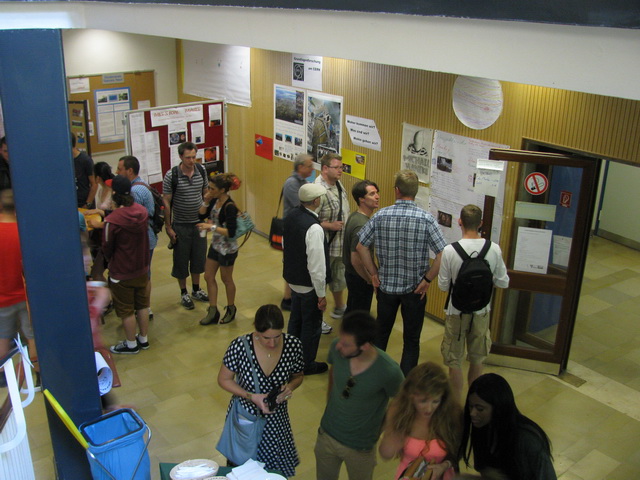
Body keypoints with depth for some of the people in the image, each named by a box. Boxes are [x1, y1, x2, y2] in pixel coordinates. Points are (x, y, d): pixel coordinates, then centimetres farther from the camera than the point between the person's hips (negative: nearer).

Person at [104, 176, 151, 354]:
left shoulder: (112, 220, -26)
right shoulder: (142, 211, -9)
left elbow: (107, 247, -11)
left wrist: (111, 260, 9)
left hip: (121, 273, -6)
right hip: (142, 268, 6)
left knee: (126, 310, 11)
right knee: (142, 305, 19)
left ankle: (131, 344, 25)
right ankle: (143, 339, 33)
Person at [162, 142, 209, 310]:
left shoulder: (201, 170, -4)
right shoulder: (171, 175, -16)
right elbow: (166, 202, -11)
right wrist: (168, 227, -11)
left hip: (199, 223, 4)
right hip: (180, 225, -4)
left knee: (198, 258, 16)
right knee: (181, 260, 8)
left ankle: (196, 290, 35)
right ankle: (184, 294, 25)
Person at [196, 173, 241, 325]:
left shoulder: (230, 207, -25)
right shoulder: (215, 201, -3)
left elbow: (231, 232, -27)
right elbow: (202, 215, 8)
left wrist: (211, 227, -30)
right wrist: (206, 201, -7)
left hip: (227, 249, -8)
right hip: (216, 245, 8)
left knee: (226, 279, 11)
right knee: (208, 276, 13)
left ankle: (231, 309, 34)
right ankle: (213, 311, 26)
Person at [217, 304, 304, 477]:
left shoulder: (293, 345, -18)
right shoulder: (240, 346, -25)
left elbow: (298, 376, 1)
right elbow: (224, 380, -10)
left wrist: (290, 386, -21)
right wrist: (251, 397, -23)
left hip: (276, 419, 2)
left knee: (276, 471, 19)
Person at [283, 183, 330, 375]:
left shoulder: (291, 216, -4)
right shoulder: (314, 228, -30)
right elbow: (316, 265, -27)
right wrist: (321, 294, -17)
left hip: (293, 278, 8)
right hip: (308, 285, -8)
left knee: (295, 319, 25)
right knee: (311, 325, 12)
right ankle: (307, 365, 30)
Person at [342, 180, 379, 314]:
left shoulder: (354, 216, 1)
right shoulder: (361, 225, -29)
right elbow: (356, 260, -31)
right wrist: (370, 280, -15)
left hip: (351, 273, 9)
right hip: (360, 278, -9)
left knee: (351, 311, 25)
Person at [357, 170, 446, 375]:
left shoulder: (380, 216, -10)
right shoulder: (426, 219, -15)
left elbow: (361, 246, -5)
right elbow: (443, 255, -19)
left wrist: (374, 273, 3)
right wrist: (427, 280, -9)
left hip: (386, 286, 2)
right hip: (415, 289, -2)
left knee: (381, 334, 22)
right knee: (411, 340, 13)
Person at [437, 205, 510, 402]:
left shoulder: (449, 250, -19)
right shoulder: (494, 249, -12)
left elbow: (443, 285, -11)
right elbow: (503, 282, -5)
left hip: (456, 311, -3)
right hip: (482, 311, 3)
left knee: (454, 360, 13)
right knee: (477, 359, 22)